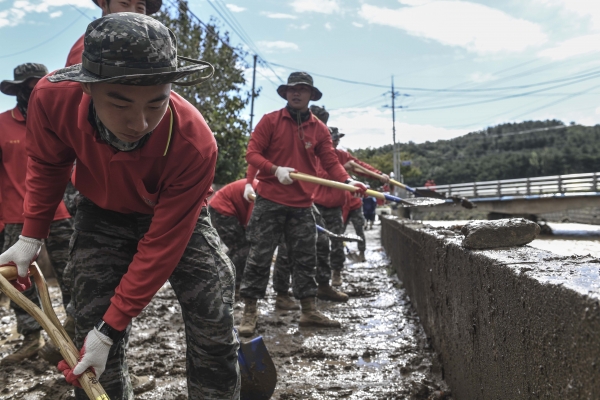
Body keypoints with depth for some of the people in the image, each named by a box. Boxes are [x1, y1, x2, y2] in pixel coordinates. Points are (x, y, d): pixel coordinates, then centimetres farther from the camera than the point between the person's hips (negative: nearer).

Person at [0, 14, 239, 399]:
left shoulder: (194, 144, -38)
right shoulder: (53, 97, -29)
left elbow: (161, 245, -31)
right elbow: (48, 165, -4)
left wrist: (111, 328, -27)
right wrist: (31, 237, -6)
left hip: (176, 216, -1)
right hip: (103, 214, 2)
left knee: (214, 323, -7)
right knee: (93, 324, -5)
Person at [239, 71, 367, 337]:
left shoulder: (319, 129, 8)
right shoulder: (270, 121, 0)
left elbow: (330, 162, 3)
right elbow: (252, 153, -5)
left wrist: (347, 181, -15)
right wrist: (275, 170, -22)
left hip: (302, 205, 4)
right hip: (269, 201, -3)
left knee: (305, 259, 10)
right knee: (259, 256, 0)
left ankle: (309, 311, 22)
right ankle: (250, 312, 11)